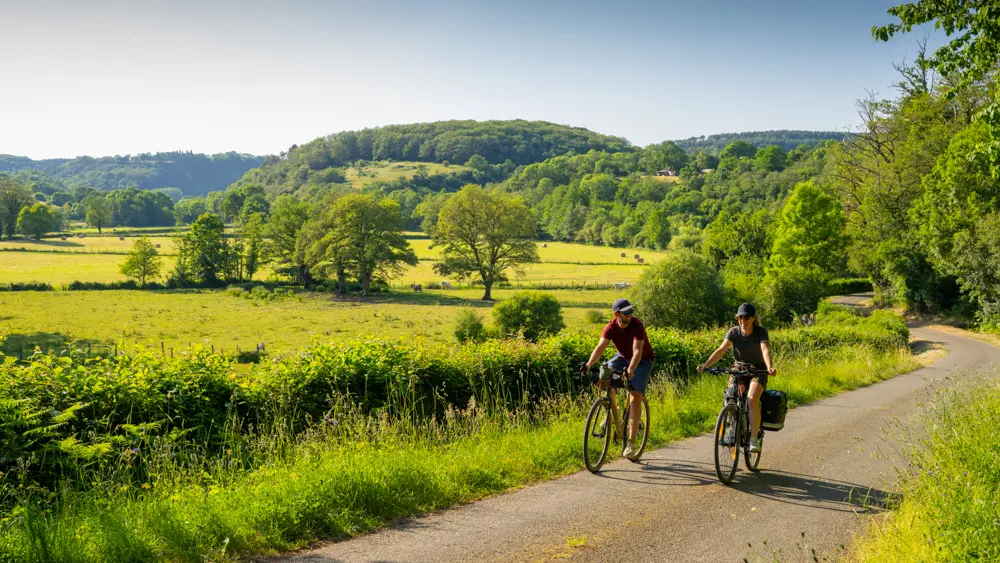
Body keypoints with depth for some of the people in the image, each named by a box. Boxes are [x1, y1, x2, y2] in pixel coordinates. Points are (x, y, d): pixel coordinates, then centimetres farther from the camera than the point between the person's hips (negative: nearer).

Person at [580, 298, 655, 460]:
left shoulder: (637, 325, -28)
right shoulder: (611, 327, -18)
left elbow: (637, 350, -40)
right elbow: (601, 347, -28)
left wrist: (631, 369, -57)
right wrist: (589, 364, -46)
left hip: (642, 361, -4)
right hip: (623, 357, 4)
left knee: (635, 398, -16)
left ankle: (631, 442, -11)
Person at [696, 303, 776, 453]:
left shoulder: (761, 332, -14)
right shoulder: (734, 332, -8)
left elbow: (765, 350, -31)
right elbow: (721, 349, -19)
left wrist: (769, 367, -51)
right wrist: (705, 365, -34)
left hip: (758, 370, -3)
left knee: (752, 399, -28)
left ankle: (754, 439, -22)